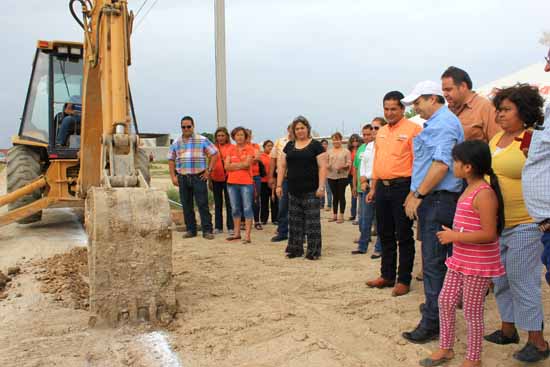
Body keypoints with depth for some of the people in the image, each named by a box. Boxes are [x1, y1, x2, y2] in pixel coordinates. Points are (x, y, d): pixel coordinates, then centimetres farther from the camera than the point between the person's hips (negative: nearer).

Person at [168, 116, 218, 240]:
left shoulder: (202, 140, 2)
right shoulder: (176, 143, 11)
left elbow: (214, 154, 3)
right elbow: (171, 160, 14)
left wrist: (209, 171, -2)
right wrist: (173, 176, 4)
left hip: (198, 177, -3)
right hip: (182, 178, 3)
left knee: (203, 204, -4)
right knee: (186, 205, 8)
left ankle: (207, 230, 1)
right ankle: (191, 230, 18)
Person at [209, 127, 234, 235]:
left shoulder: (232, 148, 0)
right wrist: (209, 180, 8)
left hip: (228, 178, -3)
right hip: (216, 179, 3)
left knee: (229, 203, 1)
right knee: (217, 203, 10)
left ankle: (231, 227, 7)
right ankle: (218, 227, 18)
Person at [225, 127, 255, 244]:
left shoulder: (250, 149, 0)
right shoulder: (231, 149, 10)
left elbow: (247, 164, -12)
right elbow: (227, 166, 0)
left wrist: (234, 165, -4)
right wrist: (241, 165, -8)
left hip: (246, 183, -4)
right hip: (232, 182, 4)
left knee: (247, 208, -4)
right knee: (235, 209, 12)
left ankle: (247, 235, -2)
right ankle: (237, 233, 23)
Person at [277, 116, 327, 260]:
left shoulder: (316, 145, -2)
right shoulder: (289, 146, 12)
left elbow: (322, 167, -7)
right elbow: (282, 166, 12)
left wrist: (321, 186, -15)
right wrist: (279, 185, 4)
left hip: (311, 191, -4)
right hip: (293, 191, 5)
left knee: (312, 222, 0)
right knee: (294, 221, 10)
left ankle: (313, 251, 9)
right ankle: (295, 248, 21)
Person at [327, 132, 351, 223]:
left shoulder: (346, 151, 1)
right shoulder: (329, 152, 10)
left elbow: (349, 163, -4)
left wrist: (343, 166, -22)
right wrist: (327, 166, -13)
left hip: (342, 176, -3)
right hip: (331, 176, 3)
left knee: (341, 196, 0)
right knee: (335, 196, 11)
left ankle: (341, 216, 6)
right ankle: (334, 215, 19)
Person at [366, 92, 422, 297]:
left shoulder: (412, 129, -8)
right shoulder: (381, 132, 15)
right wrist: (373, 188, 17)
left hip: (402, 187, -7)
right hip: (382, 188, 7)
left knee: (404, 236, 2)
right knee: (385, 235, 14)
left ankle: (404, 280, 13)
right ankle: (387, 276, 27)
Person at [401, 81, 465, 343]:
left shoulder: (444, 123, -12)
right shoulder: (436, 123, 20)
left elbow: (442, 164, -22)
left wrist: (417, 195, -19)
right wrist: (415, 193, 19)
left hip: (438, 200, -10)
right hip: (434, 200, 10)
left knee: (434, 263, -6)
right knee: (439, 260, 18)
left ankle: (432, 323, 1)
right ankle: (439, 307, 30)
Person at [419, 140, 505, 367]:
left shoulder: (484, 194, -22)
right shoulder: (469, 189, 9)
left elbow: (489, 234, -26)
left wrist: (455, 236, -22)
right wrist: (451, 234, 8)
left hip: (479, 264, -9)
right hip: (460, 259, 9)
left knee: (472, 311, 5)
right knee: (445, 301, 14)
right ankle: (445, 348, 30)